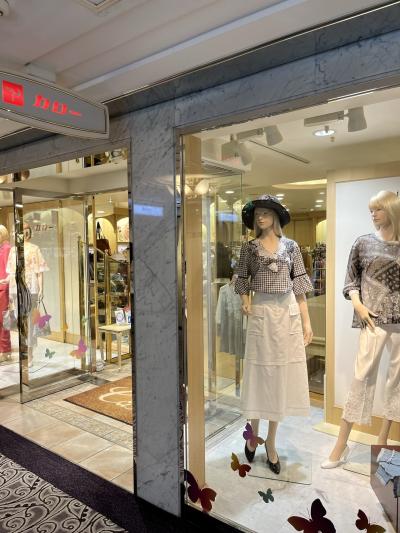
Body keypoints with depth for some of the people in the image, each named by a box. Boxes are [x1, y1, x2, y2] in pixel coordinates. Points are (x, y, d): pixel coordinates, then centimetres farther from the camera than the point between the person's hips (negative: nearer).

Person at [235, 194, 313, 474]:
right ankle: (253, 433, 26)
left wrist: (307, 321, -2)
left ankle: (271, 441, 22)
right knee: (259, 373, 6)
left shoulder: (291, 246, 3)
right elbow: (243, 279, 10)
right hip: (261, 313, -1)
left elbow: (299, 286, 2)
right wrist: (245, 300, -9)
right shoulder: (249, 247, 2)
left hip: (288, 313, 1)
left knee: (282, 374, 7)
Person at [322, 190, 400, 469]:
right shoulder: (364, 243, 3)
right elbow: (351, 279, 5)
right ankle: (342, 444, 3)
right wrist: (358, 305, -9)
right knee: (363, 374, -5)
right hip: (375, 318, -2)